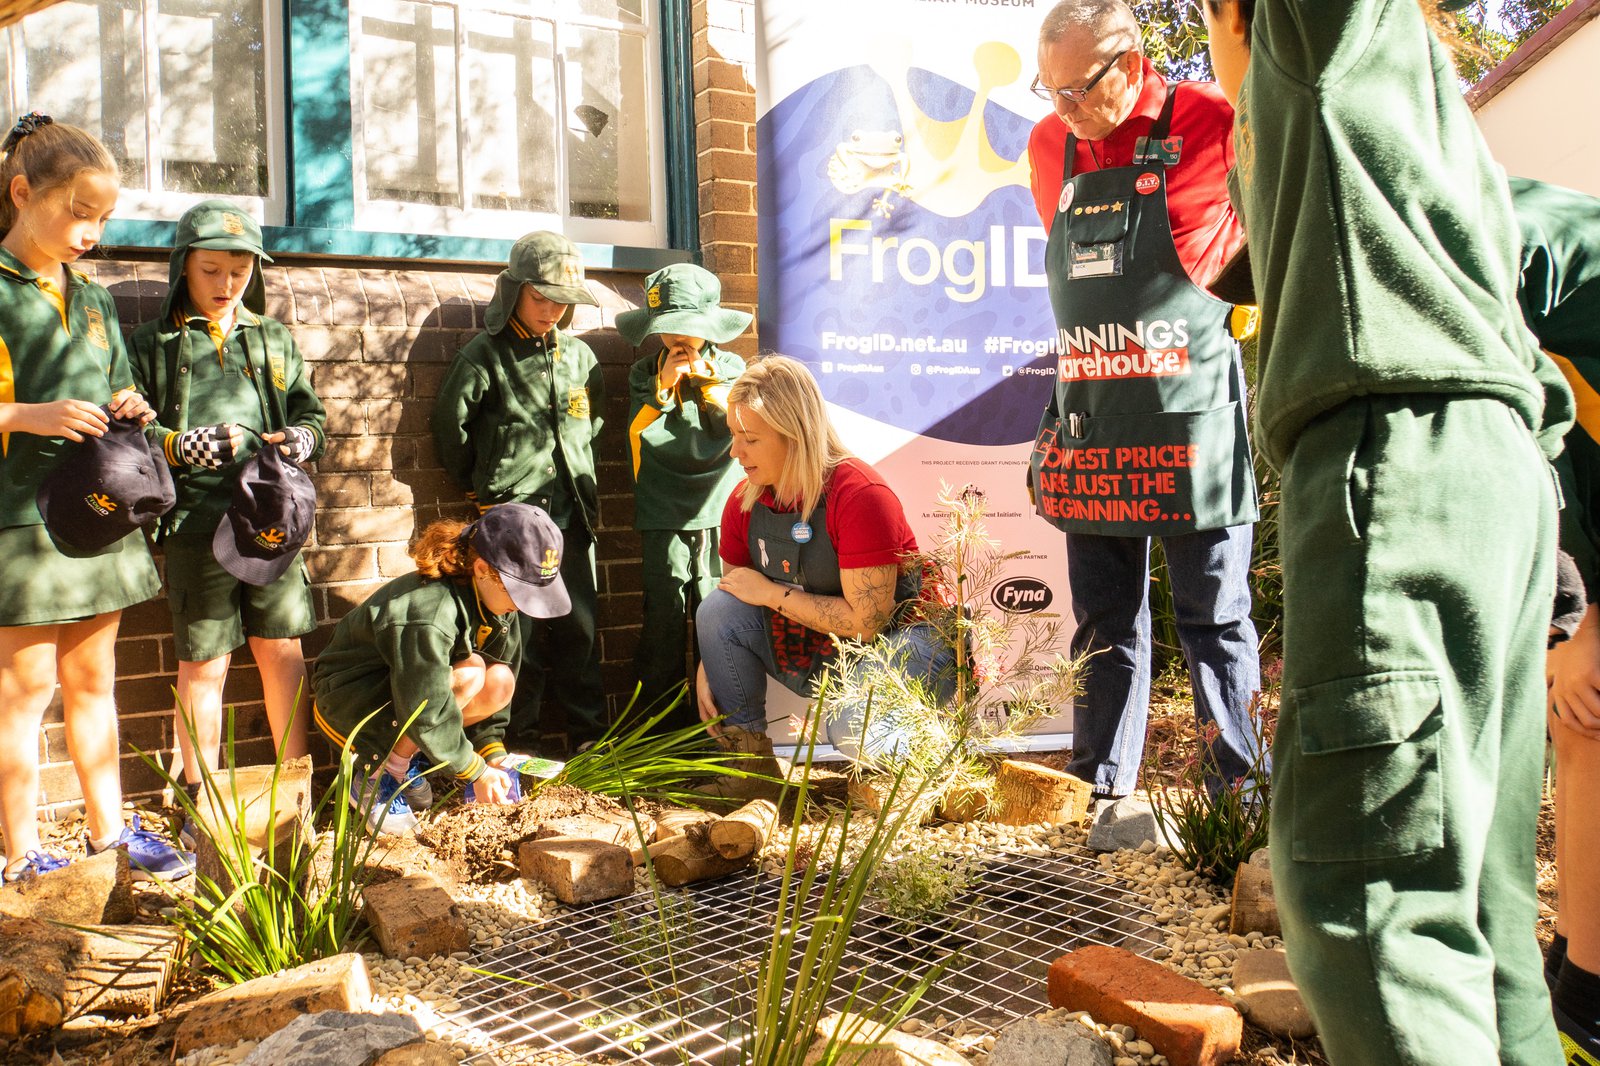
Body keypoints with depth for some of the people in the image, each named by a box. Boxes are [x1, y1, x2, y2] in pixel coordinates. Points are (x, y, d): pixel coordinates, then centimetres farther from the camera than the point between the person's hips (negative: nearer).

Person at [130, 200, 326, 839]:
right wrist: (182, 446, -16)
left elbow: (310, 413, 16)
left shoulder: (275, 339, 17)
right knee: (204, 662, 4)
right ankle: (201, 797, 17)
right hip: (197, 518, -3)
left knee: (283, 648, 6)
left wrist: (301, 439, -6)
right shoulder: (153, 344, 7)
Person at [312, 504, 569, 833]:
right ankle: (375, 779, -14)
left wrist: (493, 753, -10)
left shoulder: (494, 606, -8)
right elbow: (427, 712, -31)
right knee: (469, 674, -30)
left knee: (501, 683, -17)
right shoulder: (430, 613, -35)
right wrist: (476, 771, -22)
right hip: (347, 700, -8)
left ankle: (401, 755, 1)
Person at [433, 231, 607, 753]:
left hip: (570, 514, 4)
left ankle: (589, 731, 17)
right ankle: (517, 735, 13)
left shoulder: (579, 356, 11)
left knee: (579, 625, 7)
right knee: (517, 631, 1)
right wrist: (484, 487, 9)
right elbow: (449, 425, 3)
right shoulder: (485, 355, -3)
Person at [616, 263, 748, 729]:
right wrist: (664, 385, -12)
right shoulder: (645, 373, 9)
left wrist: (706, 383, -8)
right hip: (664, 516, 0)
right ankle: (660, 719, 9)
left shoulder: (730, 368, 9)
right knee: (664, 619, -2)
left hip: (720, 512, 0)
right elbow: (638, 434, -3)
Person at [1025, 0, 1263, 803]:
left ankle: (1240, 788, 15)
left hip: (1188, 421, -4)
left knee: (1214, 616, 3)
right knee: (1104, 619, 10)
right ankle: (1098, 789, 20)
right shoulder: (1050, 145, 10)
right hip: (1089, 426, 5)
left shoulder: (1207, 124, -6)